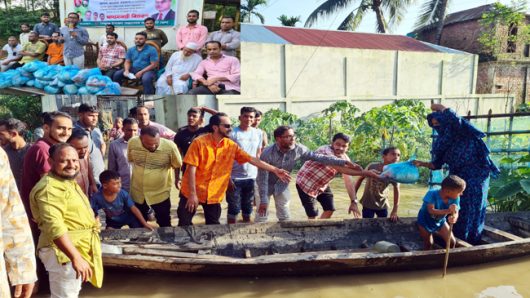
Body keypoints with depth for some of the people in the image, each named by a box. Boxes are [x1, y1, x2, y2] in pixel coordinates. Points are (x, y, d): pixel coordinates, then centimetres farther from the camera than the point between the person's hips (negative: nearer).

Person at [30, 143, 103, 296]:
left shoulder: (68, 182, 12)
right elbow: (54, 226, -32)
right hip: (64, 252, -10)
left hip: (77, 250, 11)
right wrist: (76, 258, -34)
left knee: (73, 292, 23)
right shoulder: (50, 187, -22)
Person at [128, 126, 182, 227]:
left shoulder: (170, 146, -26)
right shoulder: (132, 143, -17)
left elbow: (177, 166, -6)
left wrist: (177, 180, 9)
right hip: (137, 192, 3)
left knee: (164, 224, 16)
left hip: (161, 193, -2)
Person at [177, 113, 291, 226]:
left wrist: (275, 170, -8)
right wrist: (192, 194, -18)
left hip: (214, 194, 3)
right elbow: (191, 169, -16)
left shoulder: (231, 146, -4)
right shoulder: (199, 143, -16)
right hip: (192, 193, -3)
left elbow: (252, 159, -4)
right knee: (184, 224, 7)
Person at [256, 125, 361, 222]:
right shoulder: (268, 153, -31)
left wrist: (343, 162, -23)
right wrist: (263, 200, -25)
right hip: (266, 185, -4)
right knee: (262, 216, -1)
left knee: (285, 218, 9)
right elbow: (263, 178, -26)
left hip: (281, 186, 4)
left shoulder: (298, 149, -21)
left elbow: (319, 157, -17)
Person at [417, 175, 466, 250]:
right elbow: (431, 211, -40)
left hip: (440, 221, 4)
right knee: (428, 244, 6)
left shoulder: (455, 198, -21)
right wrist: (448, 211, -53)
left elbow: (456, 212, -26)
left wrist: (454, 217, -51)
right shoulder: (432, 194, -35)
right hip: (425, 221, -4)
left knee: (452, 242, 2)